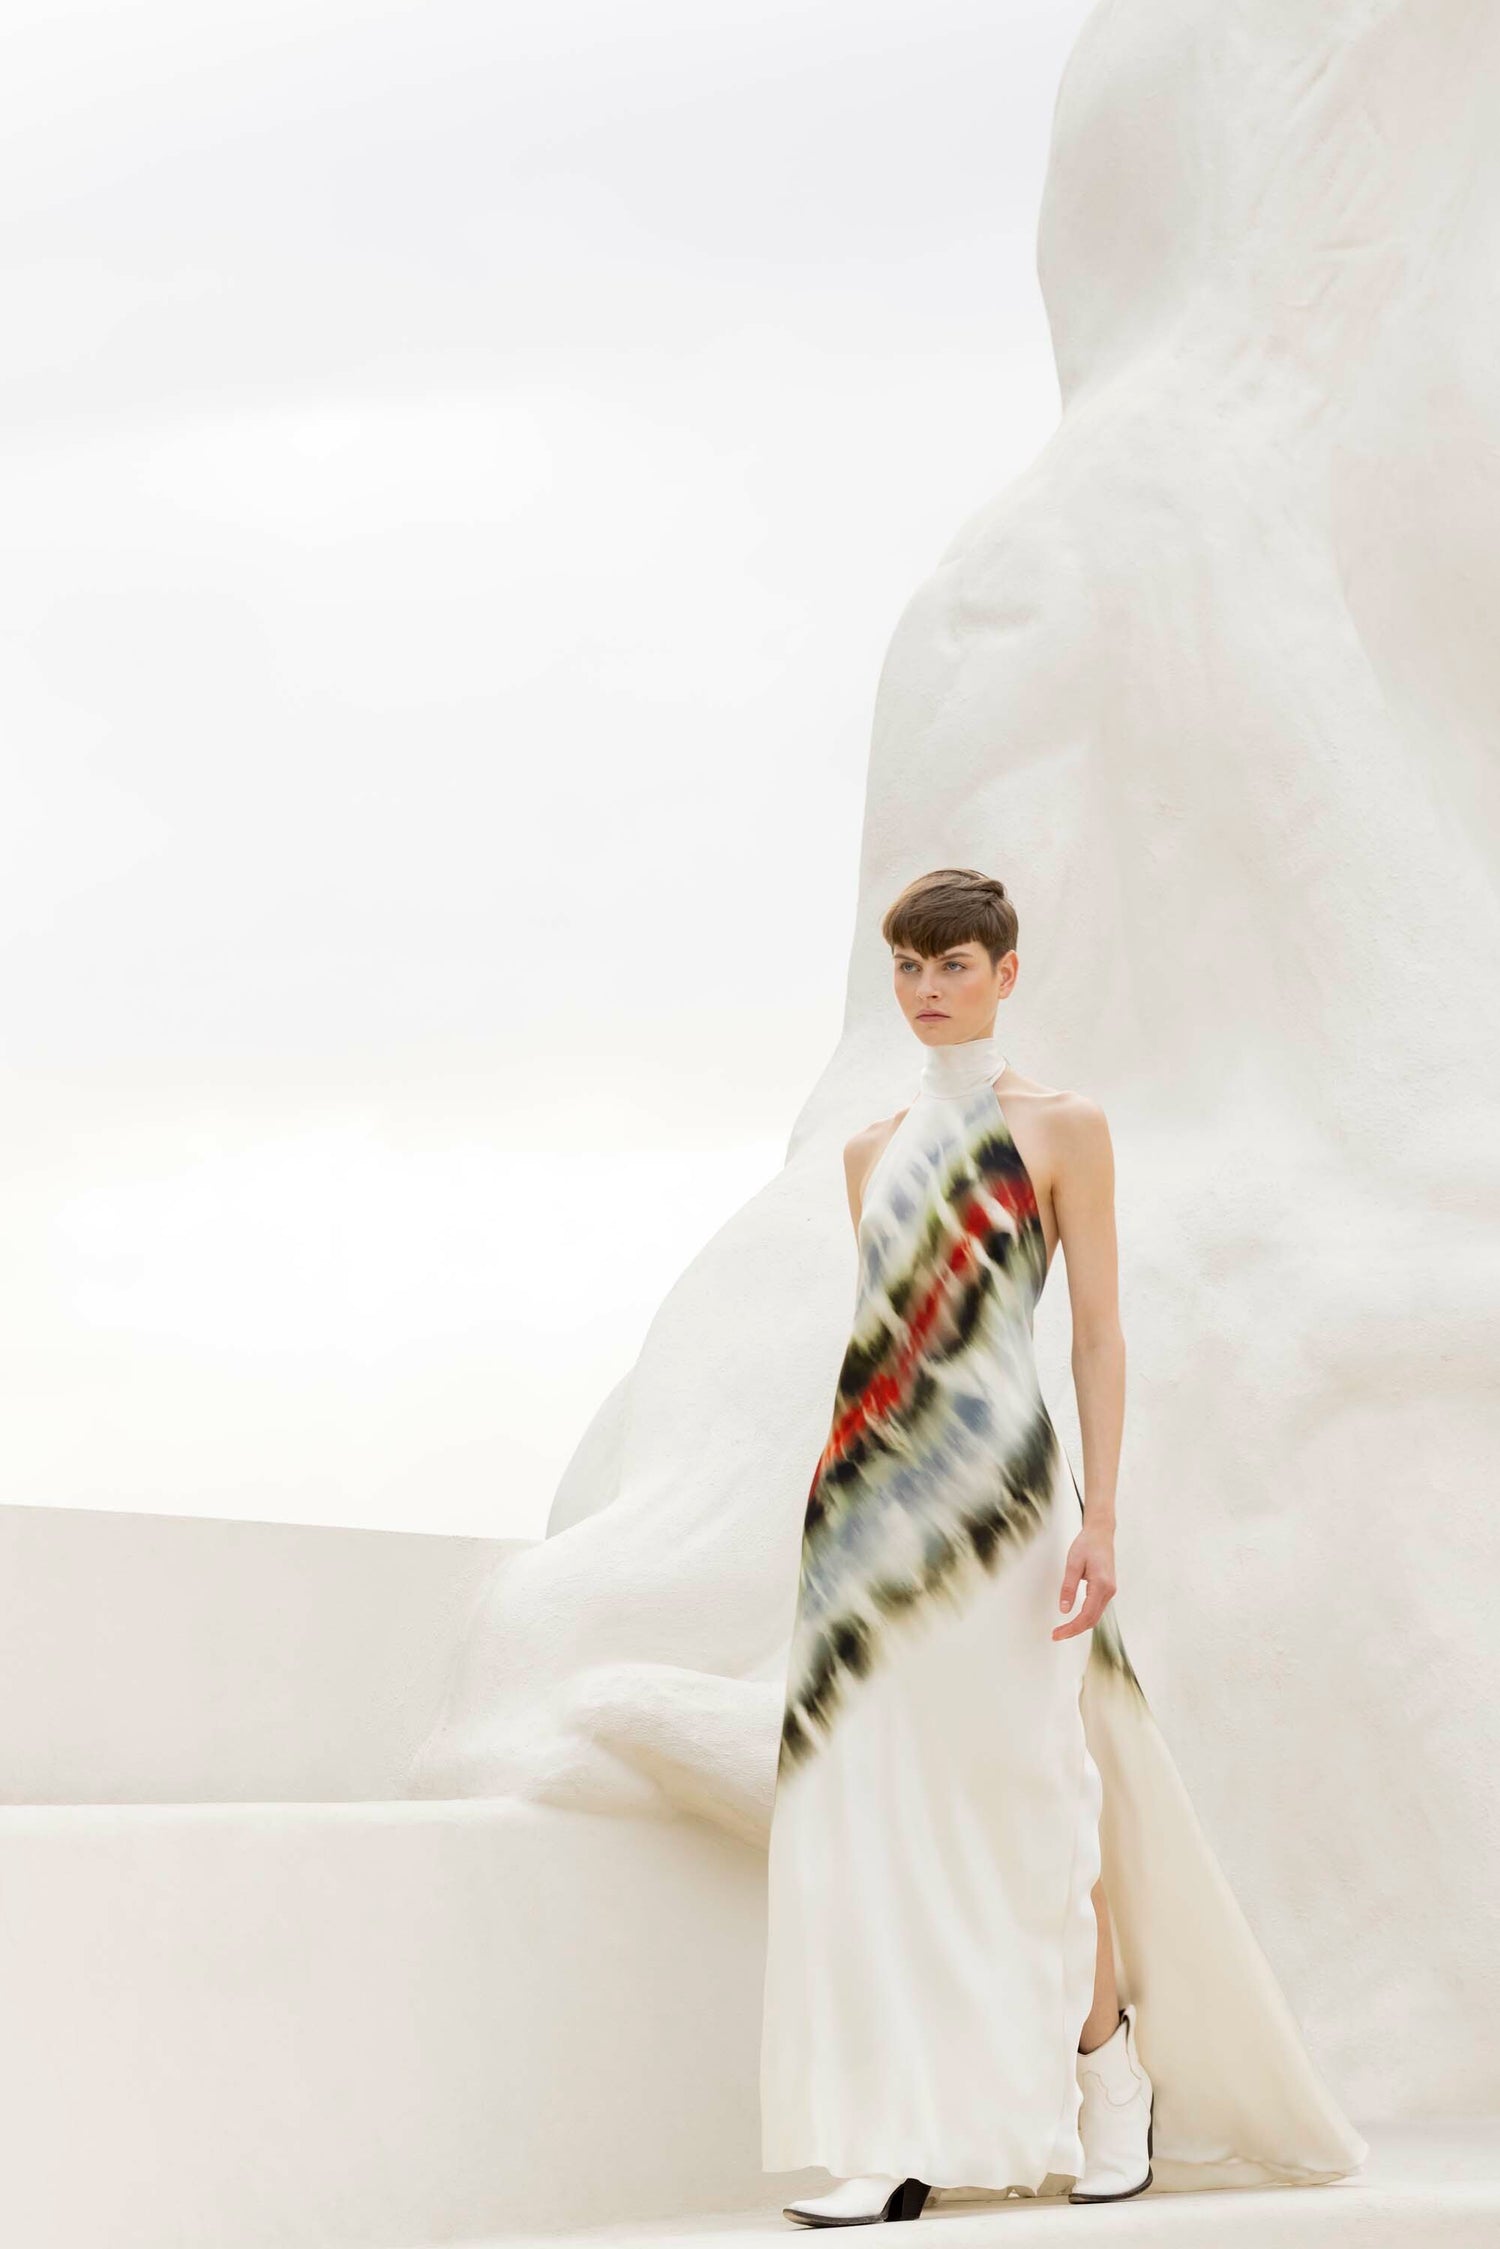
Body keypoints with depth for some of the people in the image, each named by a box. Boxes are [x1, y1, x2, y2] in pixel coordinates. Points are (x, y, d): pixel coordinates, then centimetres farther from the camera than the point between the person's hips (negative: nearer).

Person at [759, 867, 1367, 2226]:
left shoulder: (1062, 1129, 2)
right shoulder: (874, 1151, 17)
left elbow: (1099, 1330, -2)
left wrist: (1099, 1516, -10)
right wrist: (847, 1492, 15)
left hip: (998, 1484, -5)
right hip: (877, 1496, 5)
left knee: (1022, 1786, -1)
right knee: (876, 1804, -1)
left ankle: (1114, 2065, 20)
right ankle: (902, 2143, 0)